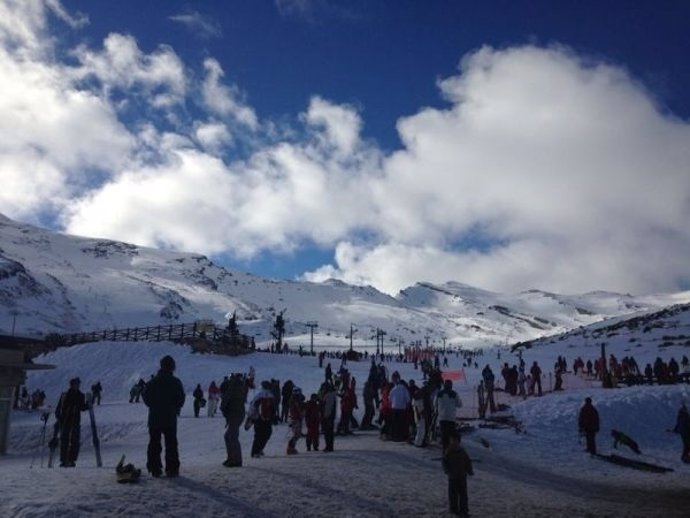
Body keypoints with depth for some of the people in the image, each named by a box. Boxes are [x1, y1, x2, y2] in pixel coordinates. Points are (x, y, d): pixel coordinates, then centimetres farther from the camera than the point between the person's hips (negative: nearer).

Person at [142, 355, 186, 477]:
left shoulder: (153, 381, 0)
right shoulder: (175, 382, -7)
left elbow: (145, 395, 2)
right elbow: (181, 399, -6)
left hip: (154, 418, 2)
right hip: (170, 418, -2)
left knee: (154, 444, 11)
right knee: (171, 444, 5)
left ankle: (154, 468, 9)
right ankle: (172, 469, 2)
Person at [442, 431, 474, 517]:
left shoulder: (462, 451, 0)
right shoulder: (448, 452, -5)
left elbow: (468, 461, 5)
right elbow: (445, 462, -4)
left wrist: (470, 471, -3)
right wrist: (447, 471, -17)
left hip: (462, 475, 2)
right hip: (452, 476, -2)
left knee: (463, 493, 5)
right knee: (453, 493, 5)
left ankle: (464, 510, 13)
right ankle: (454, 509, 18)